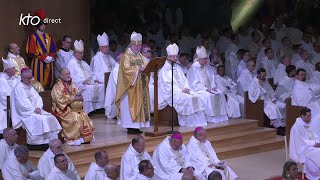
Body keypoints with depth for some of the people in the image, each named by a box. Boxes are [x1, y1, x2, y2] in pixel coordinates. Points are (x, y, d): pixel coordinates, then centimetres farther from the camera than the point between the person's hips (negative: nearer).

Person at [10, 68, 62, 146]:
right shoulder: (18, 88, -8)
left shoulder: (30, 88, 19)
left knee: (51, 118, -11)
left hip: (36, 110, 8)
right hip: (25, 113, -8)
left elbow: (38, 99, 15)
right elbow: (22, 104, -17)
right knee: (40, 119, -30)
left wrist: (38, 108, -6)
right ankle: (41, 142, -27)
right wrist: (34, 109, -18)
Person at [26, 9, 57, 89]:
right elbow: (32, 52, -9)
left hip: (49, 62, 5)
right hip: (38, 63, -5)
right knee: (39, 81, -8)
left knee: (49, 80, 4)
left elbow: (53, 49, 14)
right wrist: (44, 58, -14)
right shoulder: (33, 37, -2)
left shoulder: (48, 37, 16)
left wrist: (51, 57, -6)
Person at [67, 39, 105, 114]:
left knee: (101, 86, -15)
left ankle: (100, 107, -17)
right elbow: (72, 77, -10)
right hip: (79, 84, -7)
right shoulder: (71, 63, 2)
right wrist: (82, 81, -22)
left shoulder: (83, 63, 27)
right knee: (88, 88, -36)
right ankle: (86, 111, -33)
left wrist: (95, 79, 3)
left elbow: (90, 73, 25)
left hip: (90, 82, 7)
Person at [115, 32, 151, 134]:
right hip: (130, 86, -8)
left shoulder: (139, 56, 16)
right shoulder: (126, 56, -7)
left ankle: (136, 126, 9)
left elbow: (145, 65, 13)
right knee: (131, 105, -7)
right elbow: (127, 69, -18)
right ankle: (130, 127, -5)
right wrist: (138, 69, -26)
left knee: (140, 104, 5)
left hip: (140, 86, 8)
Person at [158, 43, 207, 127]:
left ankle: (197, 121, -18)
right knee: (187, 98, -29)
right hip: (171, 93, -7)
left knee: (196, 97, -15)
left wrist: (186, 87, -5)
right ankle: (188, 122, -24)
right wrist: (180, 90, -18)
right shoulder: (165, 69, -3)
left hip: (182, 90, 7)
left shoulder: (177, 68, 21)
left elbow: (184, 80, 18)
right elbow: (167, 85, -12)